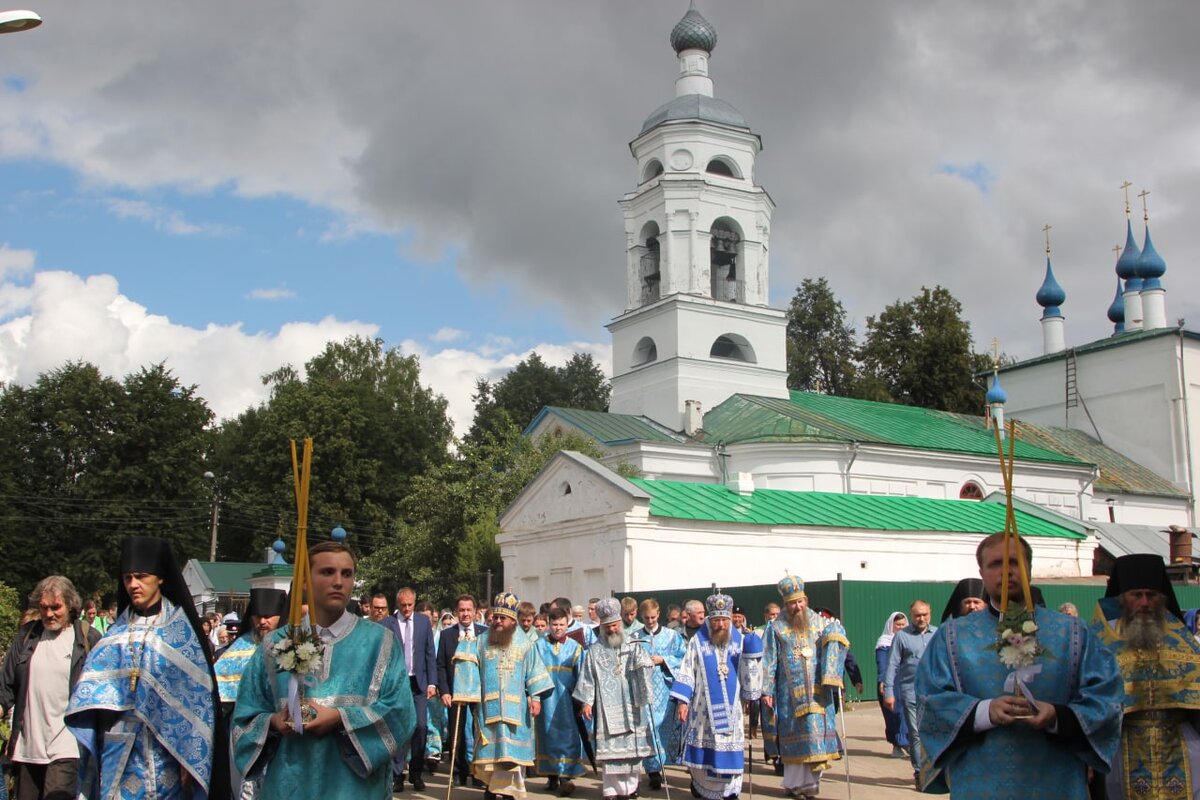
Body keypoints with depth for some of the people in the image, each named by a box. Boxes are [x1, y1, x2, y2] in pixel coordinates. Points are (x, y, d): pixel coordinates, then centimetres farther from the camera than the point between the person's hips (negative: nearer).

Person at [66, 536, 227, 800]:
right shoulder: (118, 632, 11)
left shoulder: (180, 629, -2)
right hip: (119, 752, 4)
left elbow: (195, 693, -6)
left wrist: (188, 756, -11)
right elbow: (97, 685, 7)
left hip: (162, 749, -3)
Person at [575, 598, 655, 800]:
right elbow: (587, 679, 3)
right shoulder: (595, 651, 4)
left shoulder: (633, 647, 8)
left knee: (633, 746, 5)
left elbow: (646, 670, -2)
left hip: (632, 707, 2)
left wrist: (642, 661, -22)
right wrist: (586, 702, -4)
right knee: (610, 748, -3)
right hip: (608, 708, -2)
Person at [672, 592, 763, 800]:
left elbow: (748, 674, 6)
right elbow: (686, 673, -2)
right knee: (704, 751, 6)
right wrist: (682, 701, -8)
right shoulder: (697, 641, -3)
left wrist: (752, 654, -11)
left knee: (730, 751, 1)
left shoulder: (740, 641, 4)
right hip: (703, 708, -1)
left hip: (730, 708, 2)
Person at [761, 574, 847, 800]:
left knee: (817, 731, -3)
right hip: (791, 693, -2)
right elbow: (768, 661, 1)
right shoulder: (776, 627, 2)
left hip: (817, 691, 2)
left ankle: (811, 781, 5)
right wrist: (766, 690, -4)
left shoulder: (818, 621, 8)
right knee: (794, 733, 0)